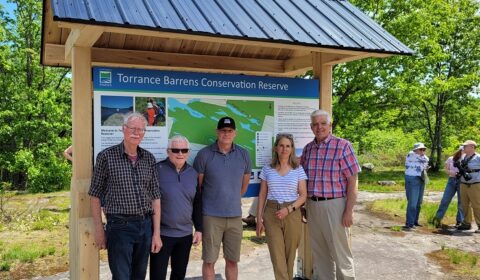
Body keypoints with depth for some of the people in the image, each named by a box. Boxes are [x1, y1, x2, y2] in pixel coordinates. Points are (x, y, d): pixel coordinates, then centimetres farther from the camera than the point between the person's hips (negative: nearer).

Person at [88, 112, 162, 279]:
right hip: (119, 227, -4)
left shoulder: (149, 158, 6)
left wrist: (156, 233, 4)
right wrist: (99, 230, -3)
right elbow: (95, 195, -1)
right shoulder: (106, 156, -5)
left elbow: (155, 197, 7)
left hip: (145, 226, 4)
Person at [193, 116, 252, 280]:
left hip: (235, 215, 3)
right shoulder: (204, 154, -6)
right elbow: (196, 186, 1)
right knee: (209, 260, 5)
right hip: (211, 216, -3)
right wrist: (205, 205, 6)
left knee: (232, 260, 12)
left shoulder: (243, 155, 4)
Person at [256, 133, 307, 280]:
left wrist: (288, 209, -15)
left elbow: (303, 195, 0)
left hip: (292, 214, 0)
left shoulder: (298, 169, 2)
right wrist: (259, 219, 2)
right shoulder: (267, 169, 5)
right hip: (271, 213, 0)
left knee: (289, 254, 7)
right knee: (277, 255, -3)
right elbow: (262, 195, 7)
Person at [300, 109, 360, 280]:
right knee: (318, 251, 15)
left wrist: (349, 211, -14)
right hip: (312, 205, 5)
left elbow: (352, 181, -9)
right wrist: (304, 206, 12)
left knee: (340, 252, 3)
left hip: (334, 204, -5)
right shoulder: (308, 148, 8)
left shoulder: (343, 146, -7)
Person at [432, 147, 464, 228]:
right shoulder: (450, 159, 8)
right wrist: (451, 172, -9)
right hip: (451, 180, 1)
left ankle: (460, 221, 13)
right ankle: (437, 219, 1)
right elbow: (446, 170, 12)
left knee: (461, 202, 3)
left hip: (461, 181, -1)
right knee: (445, 200, -2)